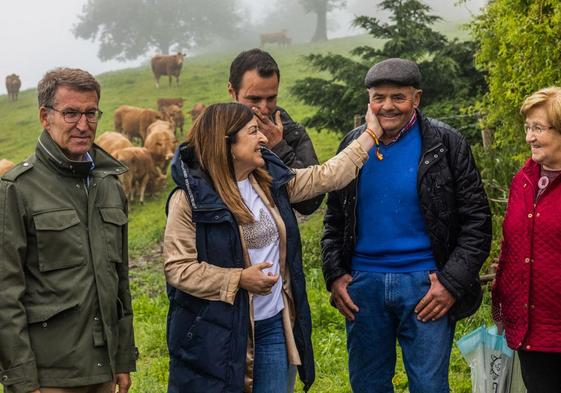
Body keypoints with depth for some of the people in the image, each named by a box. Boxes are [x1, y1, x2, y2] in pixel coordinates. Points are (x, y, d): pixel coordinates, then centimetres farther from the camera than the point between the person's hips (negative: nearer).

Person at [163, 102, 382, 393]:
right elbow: (177, 268, -14)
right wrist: (239, 279, -20)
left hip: (274, 325, 6)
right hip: (217, 333, -6)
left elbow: (327, 176, 14)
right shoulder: (191, 198, -13)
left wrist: (371, 132, 15)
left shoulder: (272, 179, 6)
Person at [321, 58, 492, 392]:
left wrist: (452, 282, -12)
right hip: (364, 283, 4)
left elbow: (477, 220, -5)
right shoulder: (353, 144, 6)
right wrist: (334, 275, 3)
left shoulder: (446, 144, -5)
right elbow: (335, 218, 14)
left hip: (425, 285, -3)